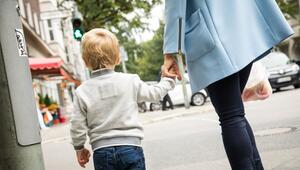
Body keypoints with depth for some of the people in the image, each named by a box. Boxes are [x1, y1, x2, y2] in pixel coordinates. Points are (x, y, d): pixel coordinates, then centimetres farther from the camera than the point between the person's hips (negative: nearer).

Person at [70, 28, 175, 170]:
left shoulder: (82, 92, -3)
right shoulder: (130, 81, -3)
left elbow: (77, 126, -1)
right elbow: (154, 93, 12)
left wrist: (79, 148, 16)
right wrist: (168, 80, 30)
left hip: (102, 152, 0)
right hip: (130, 147, 0)